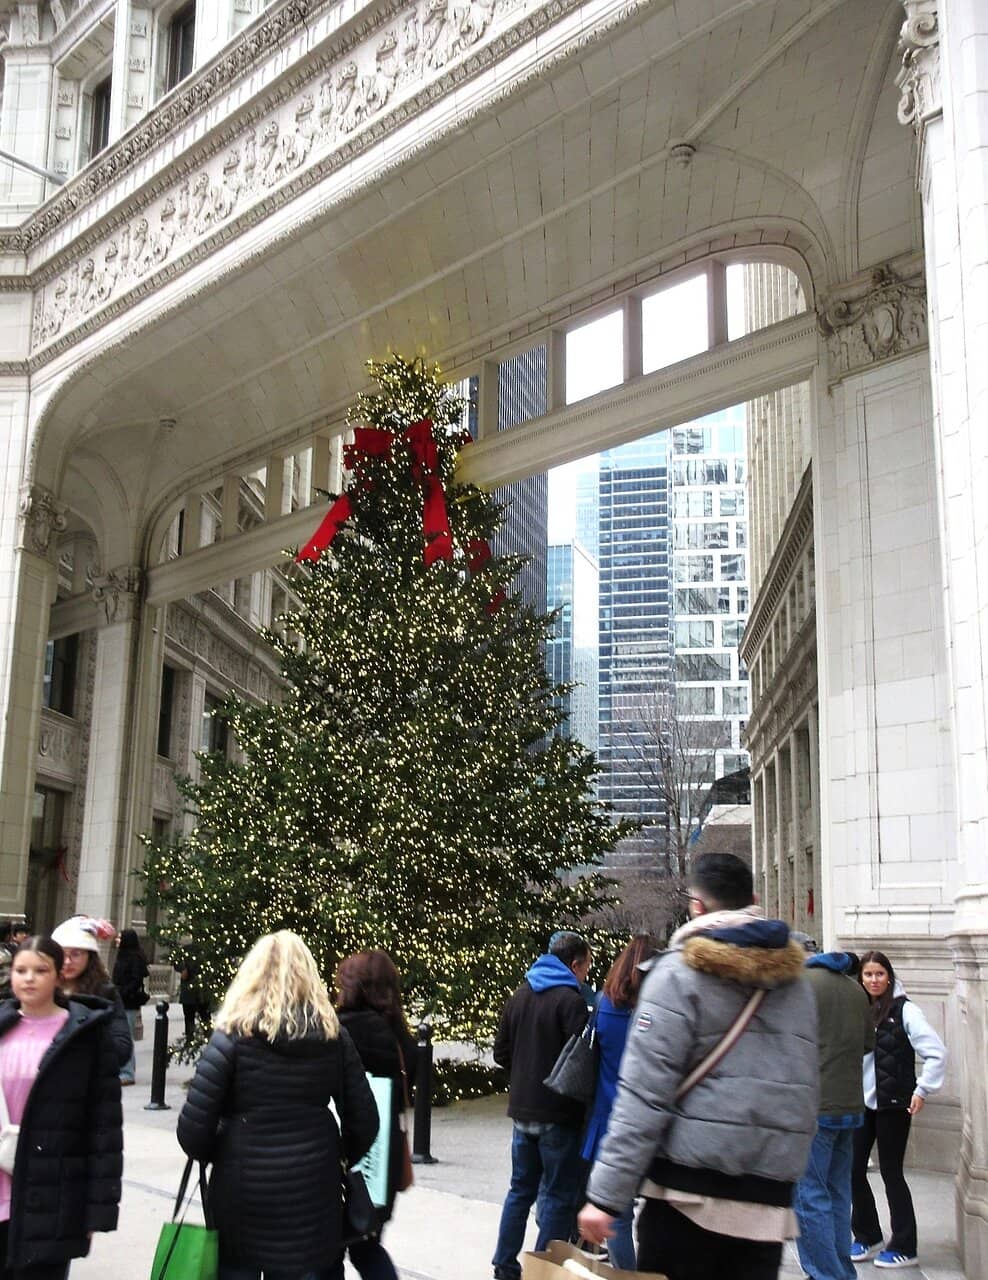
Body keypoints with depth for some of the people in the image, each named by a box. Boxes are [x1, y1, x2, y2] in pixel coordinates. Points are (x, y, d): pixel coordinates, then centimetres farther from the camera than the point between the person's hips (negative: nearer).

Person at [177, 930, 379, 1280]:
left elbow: (194, 1124, -13)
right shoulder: (333, 1037, -1)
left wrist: (210, 1154, 8)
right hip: (314, 1195, 2)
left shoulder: (234, 1035, -10)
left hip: (242, 1189, -2)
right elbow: (364, 1122, 1)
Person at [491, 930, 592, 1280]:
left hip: (522, 1110, 7)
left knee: (521, 1189, 18)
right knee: (558, 1195, 3)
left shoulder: (520, 995, 9)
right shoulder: (570, 999, -15)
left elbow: (501, 1052, 12)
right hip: (559, 1114, -7)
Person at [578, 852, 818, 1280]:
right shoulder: (795, 981, 12)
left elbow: (644, 1094, -11)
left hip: (692, 1197, -5)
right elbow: (806, 1095, 16)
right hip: (770, 1203, 5)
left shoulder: (681, 972, -6)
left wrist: (605, 1194, -10)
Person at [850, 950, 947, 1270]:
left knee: (891, 1172, 2)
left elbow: (937, 1053, -12)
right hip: (860, 1102, 5)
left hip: (892, 1105, -5)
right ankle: (867, 1237, 24)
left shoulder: (903, 1010, -9)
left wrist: (922, 1091, -11)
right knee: (853, 1170, 6)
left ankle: (904, 1247, 15)